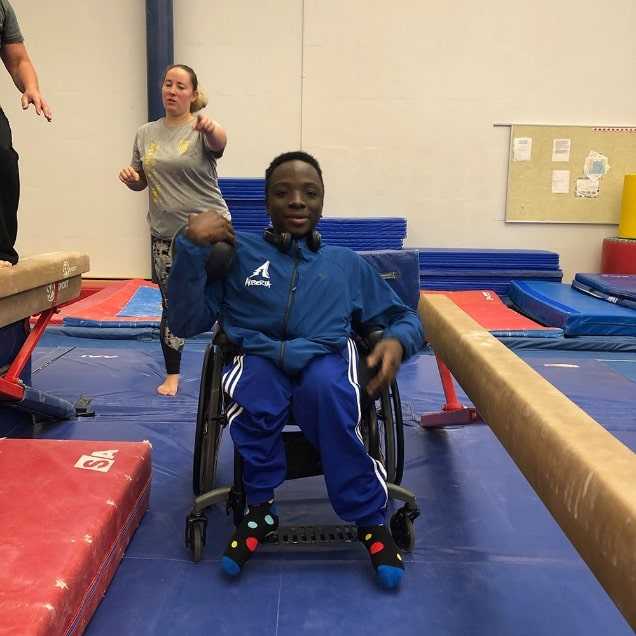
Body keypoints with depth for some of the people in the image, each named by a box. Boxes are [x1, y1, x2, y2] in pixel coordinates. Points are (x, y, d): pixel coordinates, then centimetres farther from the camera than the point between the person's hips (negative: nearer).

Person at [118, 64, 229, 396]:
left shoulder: (201, 129, -6)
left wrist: (211, 127, -54)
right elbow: (141, 182, 15)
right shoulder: (146, 133, 7)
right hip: (165, 234, 4)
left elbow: (219, 142, -31)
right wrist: (130, 177, -9)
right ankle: (172, 375, 23)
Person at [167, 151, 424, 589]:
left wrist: (396, 341, -1)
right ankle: (260, 507, -13)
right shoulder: (237, 252, 14)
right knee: (253, 397, -37)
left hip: (325, 359, 1)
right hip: (260, 357, 0)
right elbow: (186, 323, 6)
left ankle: (371, 520, -20)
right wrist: (192, 248, -7)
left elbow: (405, 317, 24)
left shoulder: (347, 263, 21)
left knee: (326, 389, -36)